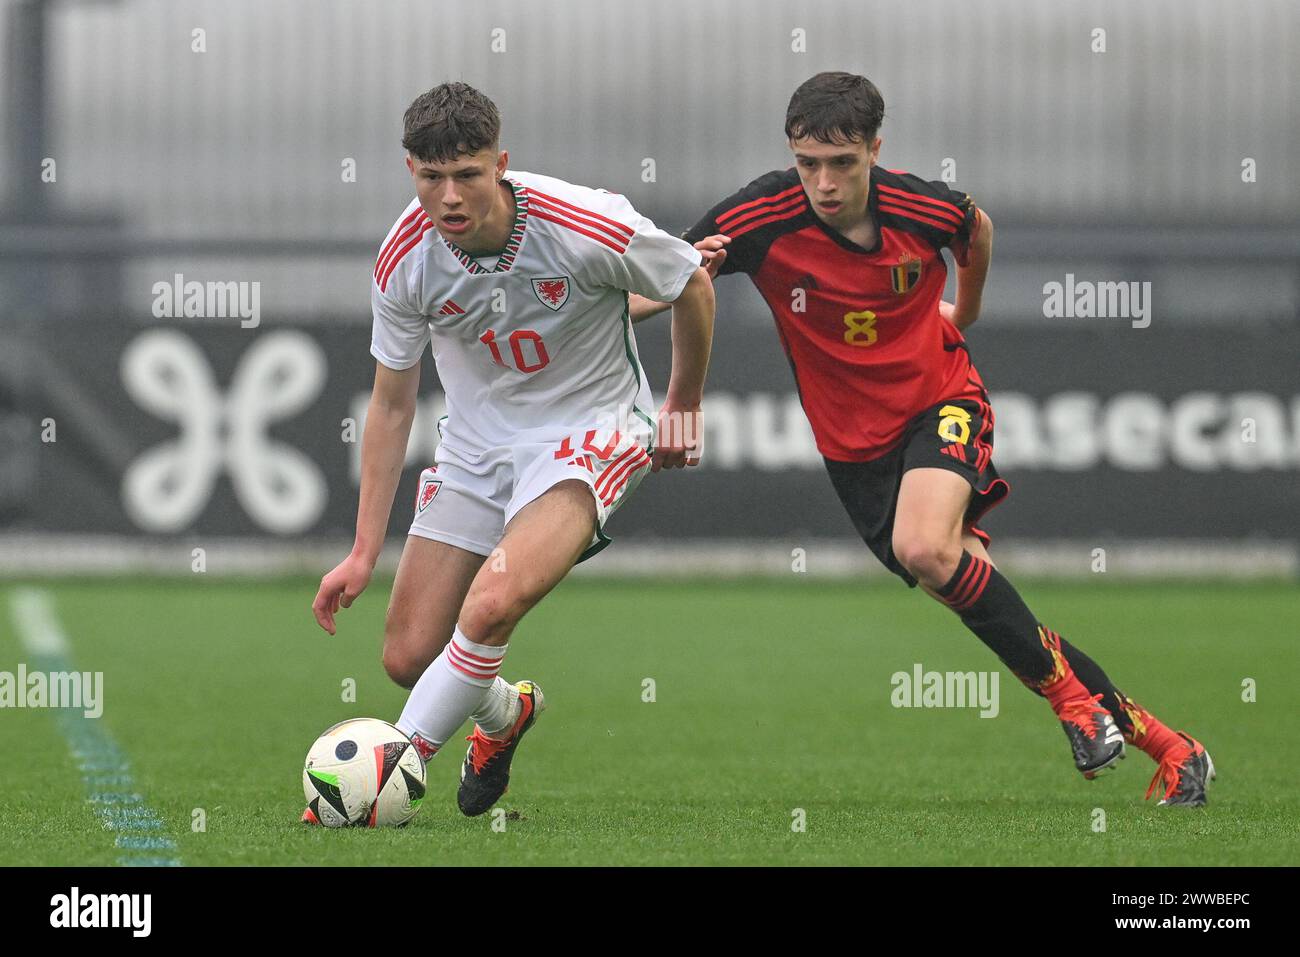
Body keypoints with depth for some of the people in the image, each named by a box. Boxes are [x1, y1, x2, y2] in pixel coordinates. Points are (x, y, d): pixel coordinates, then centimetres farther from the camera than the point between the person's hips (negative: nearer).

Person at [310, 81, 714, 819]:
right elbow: (392, 405, -1)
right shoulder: (406, 259, -15)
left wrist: (683, 409, 10)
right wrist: (365, 552, -4)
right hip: (476, 445, 4)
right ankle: (504, 715, 34)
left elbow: (693, 287, -3)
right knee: (409, 656, -1)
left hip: (590, 432, -4)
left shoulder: (586, 228, -25)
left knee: (493, 602, -31)